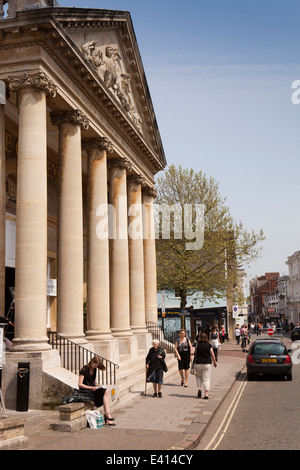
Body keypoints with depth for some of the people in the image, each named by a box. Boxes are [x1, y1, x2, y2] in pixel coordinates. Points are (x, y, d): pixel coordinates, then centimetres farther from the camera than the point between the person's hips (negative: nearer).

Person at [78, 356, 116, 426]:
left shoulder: (94, 369, 12)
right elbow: (80, 384, -14)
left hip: (93, 389, 7)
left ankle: (107, 414, -27)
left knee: (106, 392, -21)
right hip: (85, 391, -7)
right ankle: (107, 415, -25)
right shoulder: (84, 369, -11)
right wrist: (91, 388, -23)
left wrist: (96, 385, 1)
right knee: (105, 392, -24)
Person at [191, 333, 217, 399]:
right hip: (207, 364, 0)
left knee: (198, 376, 21)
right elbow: (212, 354, -2)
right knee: (206, 379, 4)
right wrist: (214, 362, 11)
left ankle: (199, 388, 1)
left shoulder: (196, 344, -2)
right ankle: (206, 394, 0)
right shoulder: (209, 345, -2)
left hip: (198, 363, 0)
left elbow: (192, 352, -11)